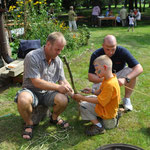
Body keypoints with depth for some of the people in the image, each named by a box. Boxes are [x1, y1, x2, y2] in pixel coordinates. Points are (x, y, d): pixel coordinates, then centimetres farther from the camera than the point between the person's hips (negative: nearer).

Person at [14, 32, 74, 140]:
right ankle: (29, 123, -4)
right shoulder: (32, 57, -19)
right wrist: (58, 87, -24)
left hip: (48, 93, 4)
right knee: (22, 100, -38)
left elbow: (63, 80, 7)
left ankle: (54, 118, 9)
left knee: (63, 100, -27)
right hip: (32, 91, -4)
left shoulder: (58, 60, 2)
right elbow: (36, 82, -22)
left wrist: (74, 94, -11)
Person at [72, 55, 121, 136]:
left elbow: (98, 101, -27)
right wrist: (92, 91, -8)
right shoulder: (108, 78, -2)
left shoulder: (110, 84, -32)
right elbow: (101, 92, 10)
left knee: (83, 105, -11)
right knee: (87, 99, 20)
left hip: (106, 112, -10)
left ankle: (98, 125, -8)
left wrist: (82, 98, -22)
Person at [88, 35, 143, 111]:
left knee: (131, 72, -30)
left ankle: (126, 99, -8)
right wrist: (103, 79, -45)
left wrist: (125, 79, -45)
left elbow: (139, 68, -30)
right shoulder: (96, 55, -24)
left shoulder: (122, 51, -25)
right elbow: (90, 76, -25)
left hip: (119, 74, 1)